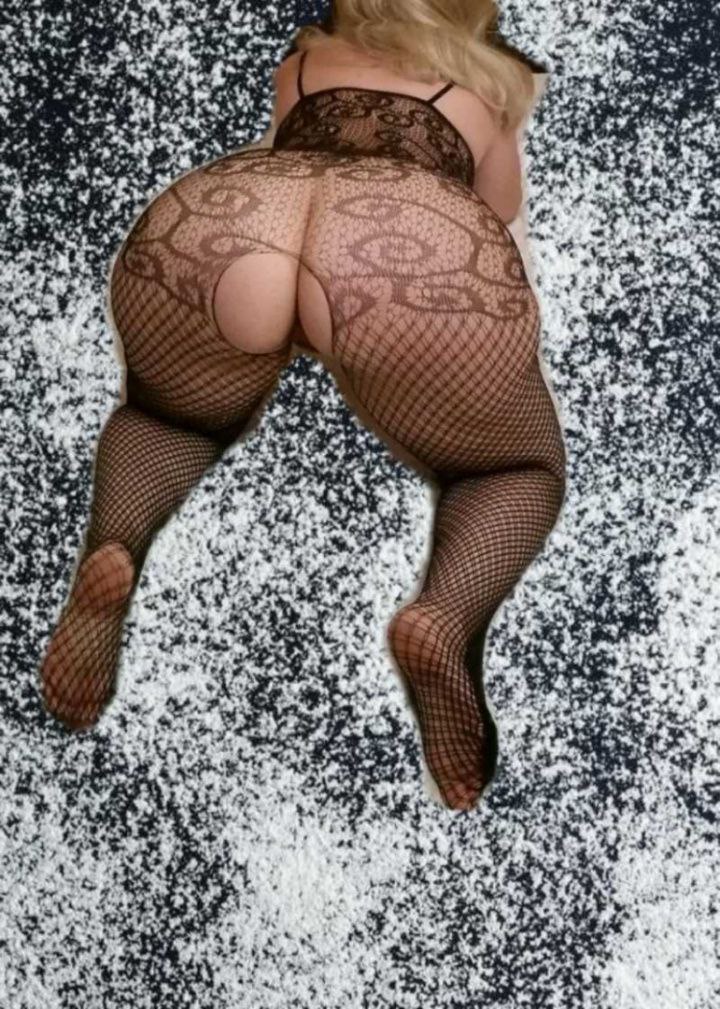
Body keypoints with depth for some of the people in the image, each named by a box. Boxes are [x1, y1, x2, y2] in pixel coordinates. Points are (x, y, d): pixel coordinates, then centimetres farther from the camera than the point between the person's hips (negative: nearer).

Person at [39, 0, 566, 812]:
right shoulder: (490, 85, 36)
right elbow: (499, 220, 49)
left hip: (205, 229, 3)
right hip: (423, 257, -2)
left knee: (161, 416, 33)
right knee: (522, 472, 22)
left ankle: (112, 554, 0)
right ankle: (445, 616, -11)